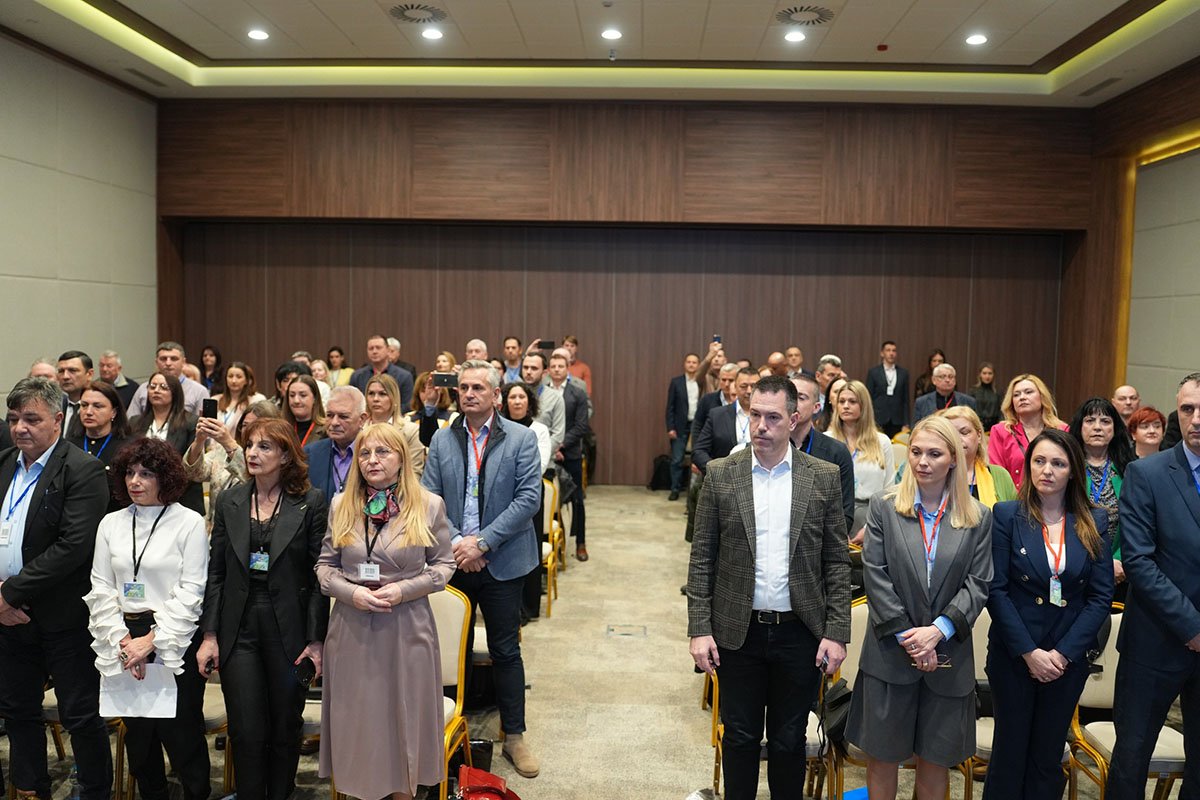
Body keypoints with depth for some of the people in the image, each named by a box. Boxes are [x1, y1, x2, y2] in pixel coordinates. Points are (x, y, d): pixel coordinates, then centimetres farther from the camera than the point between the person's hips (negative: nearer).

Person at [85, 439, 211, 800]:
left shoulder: (190, 523, -5)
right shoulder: (111, 524, 8)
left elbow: (191, 592, -9)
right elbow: (101, 590, 6)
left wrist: (152, 640, -13)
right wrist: (122, 640, -5)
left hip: (174, 642, -4)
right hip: (124, 641, 4)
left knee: (182, 731, 0)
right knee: (137, 733, 13)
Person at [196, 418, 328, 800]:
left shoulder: (311, 502, -5)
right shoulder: (229, 501, 5)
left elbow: (318, 575, -6)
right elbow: (216, 572, 6)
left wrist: (316, 639, -9)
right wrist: (209, 635, 1)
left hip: (289, 629, -2)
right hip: (239, 629, 2)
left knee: (286, 729, 11)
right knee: (246, 733, 4)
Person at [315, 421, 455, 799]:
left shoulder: (429, 505, -4)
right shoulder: (341, 505, 3)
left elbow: (443, 564, 1)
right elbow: (325, 564, 8)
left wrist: (403, 589, -14)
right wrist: (352, 593, -11)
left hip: (407, 626, -2)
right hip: (352, 628, 2)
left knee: (404, 715, 7)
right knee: (356, 717, 11)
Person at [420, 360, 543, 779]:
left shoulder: (522, 438, -4)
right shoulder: (441, 439, 5)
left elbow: (529, 498, -11)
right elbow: (428, 497, 1)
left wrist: (483, 542, -16)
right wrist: (456, 542, -13)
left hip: (502, 561, -2)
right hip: (452, 559, 2)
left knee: (505, 650, 7)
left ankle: (514, 736, 21)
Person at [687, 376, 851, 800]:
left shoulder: (824, 477, -2)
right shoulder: (720, 474, -3)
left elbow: (837, 562, 1)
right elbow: (702, 559, -1)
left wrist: (836, 633, -4)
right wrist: (699, 629, -6)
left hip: (800, 633, 0)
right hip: (737, 632, 0)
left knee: (789, 741, 14)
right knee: (740, 738, 13)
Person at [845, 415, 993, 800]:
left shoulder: (978, 518, 3)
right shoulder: (884, 506, -1)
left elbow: (978, 584, -2)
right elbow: (875, 576, -5)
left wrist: (938, 630, -14)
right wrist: (906, 635, -11)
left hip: (948, 654, 1)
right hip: (890, 653, -1)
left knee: (936, 756, 12)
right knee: (882, 753, 8)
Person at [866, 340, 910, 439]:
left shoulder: (903, 373, 10)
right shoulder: (873, 372, 4)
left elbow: (905, 400, 10)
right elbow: (869, 398, 3)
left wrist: (906, 424, 5)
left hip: (897, 422, 2)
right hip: (878, 421, -2)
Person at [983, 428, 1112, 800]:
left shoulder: (1094, 523, 1)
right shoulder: (1007, 515, -6)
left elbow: (1101, 596, -2)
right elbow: (996, 590, -9)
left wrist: (1063, 653, -10)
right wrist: (1030, 652, -14)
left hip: (1069, 657, 2)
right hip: (1013, 655, -2)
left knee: (1048, 756, 13)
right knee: (1010, 752, 9)